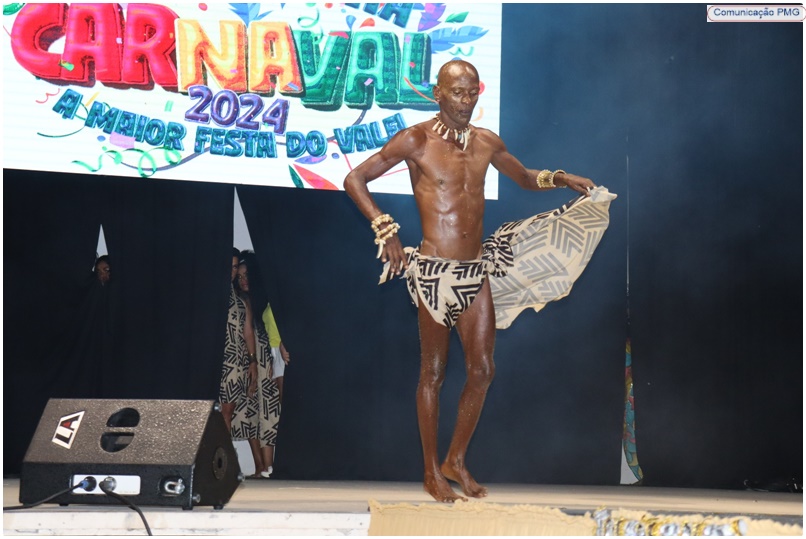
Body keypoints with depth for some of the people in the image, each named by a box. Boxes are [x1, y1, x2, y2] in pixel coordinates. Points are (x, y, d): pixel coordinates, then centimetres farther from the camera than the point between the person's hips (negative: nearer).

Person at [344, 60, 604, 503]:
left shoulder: (487, 143, 8)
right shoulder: (416, 140, -7)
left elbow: (526, 178, 26)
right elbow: (355, 179, -6)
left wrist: (563, 179, 6)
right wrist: (386, 231, -13)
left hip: (476, 270, 5)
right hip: (433, 271, -5)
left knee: (482, 369, 6)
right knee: (433, 371, 4)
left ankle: (456, 461, 24)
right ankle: (432, 472, 17)